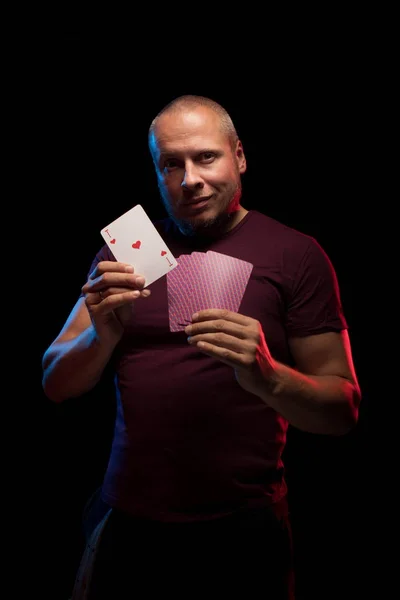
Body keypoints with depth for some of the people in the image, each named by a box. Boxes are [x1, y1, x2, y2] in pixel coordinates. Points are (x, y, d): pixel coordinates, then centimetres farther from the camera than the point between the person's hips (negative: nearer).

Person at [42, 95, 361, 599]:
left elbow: (342, 411, -4)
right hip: (128, 523, 3)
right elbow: (57, 384, 3)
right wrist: (103, 335, -18)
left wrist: (267, 376, -25)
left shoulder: (295, 253, -5)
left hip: (242, 532, -2)